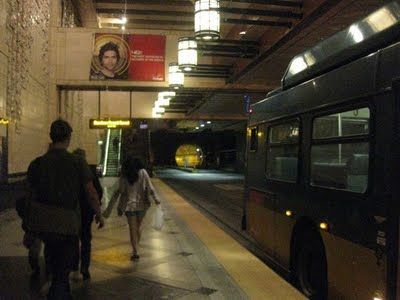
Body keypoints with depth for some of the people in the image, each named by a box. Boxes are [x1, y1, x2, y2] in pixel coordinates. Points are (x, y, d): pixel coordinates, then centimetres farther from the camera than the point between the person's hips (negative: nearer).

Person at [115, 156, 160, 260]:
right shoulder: (143, 172, -5)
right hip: (141, 204, 1)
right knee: (138, 226, 19)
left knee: (132, 228, 6)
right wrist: (156, 198, -2)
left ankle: (135, 252, 2)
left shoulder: (124, 175, -6)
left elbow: (121, 190, -4)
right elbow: (150, 187, -7)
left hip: (129, 205, -1)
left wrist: (116, 192, 15)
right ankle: (135, 249, 27)